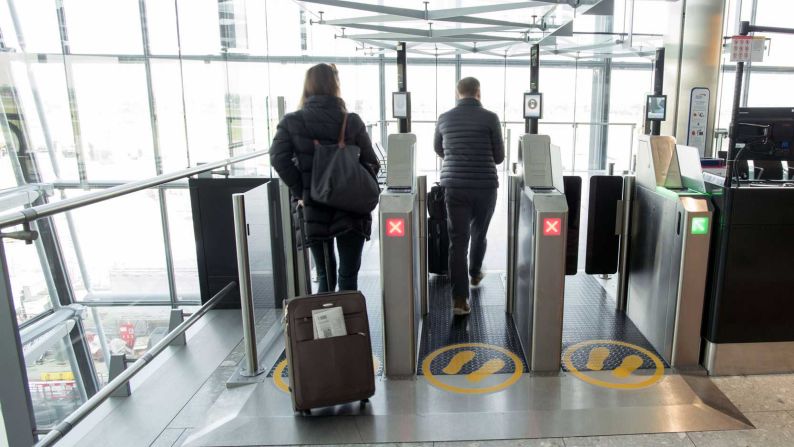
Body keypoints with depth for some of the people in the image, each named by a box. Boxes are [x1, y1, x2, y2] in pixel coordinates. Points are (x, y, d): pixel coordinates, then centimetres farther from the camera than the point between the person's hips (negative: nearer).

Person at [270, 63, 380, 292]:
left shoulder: (291, 122, 0)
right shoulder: (352, 121, -2)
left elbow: (278, 158, -12)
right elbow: (371, 163, -3)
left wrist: (300, 193, -5)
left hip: (314, 211, 1)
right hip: (351, 210, -1)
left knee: (325, 276, 14)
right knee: (348, 275, 7)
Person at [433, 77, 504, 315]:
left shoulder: (444, 118, 4)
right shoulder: (490, 118, -5)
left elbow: (438, 150, 20)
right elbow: (499, 156, 1)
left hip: (454, 186, 1)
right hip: (485, 186, -1)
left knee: (458, 240, 1)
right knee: (479, 233, 21)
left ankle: (460, 298, -3)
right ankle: (475, 274, 44)